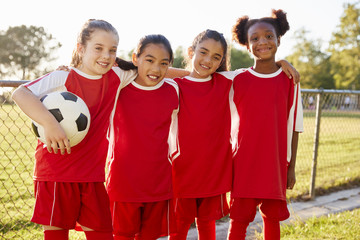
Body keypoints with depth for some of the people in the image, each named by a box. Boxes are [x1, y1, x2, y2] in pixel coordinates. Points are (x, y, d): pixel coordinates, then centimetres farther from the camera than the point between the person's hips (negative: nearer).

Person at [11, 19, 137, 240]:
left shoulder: (116, 78, 3)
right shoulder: (64, 77, -11)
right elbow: (20, 93, -22)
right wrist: (50, 123, -34)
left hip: (93, 173, 4)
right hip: (56, 170, -4)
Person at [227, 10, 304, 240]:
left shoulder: (289, 81, 0)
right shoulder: (238, 80, -1)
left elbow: (294, 127, 4)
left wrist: (291, 167, 4)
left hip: (276, 164, 1)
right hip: (244, 164, -1)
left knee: (272, 217, 11)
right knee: (239, 220, 3)